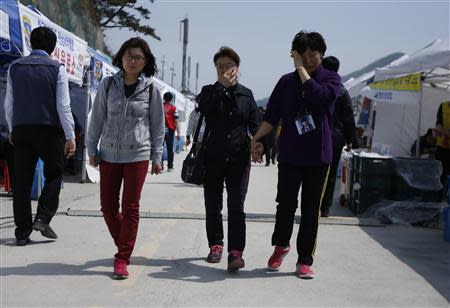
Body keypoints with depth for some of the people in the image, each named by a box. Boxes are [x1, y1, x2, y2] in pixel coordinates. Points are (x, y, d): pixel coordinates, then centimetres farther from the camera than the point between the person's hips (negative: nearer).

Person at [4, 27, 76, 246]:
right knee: (54, 175, 14)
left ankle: (22, 232, 9)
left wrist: (11, 129, 21)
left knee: (22, 181, 7)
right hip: (49, 130, -3)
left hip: (21, 130, 3)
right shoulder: (57, 69, -4)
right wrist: (70, 137, -7)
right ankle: (43, 219, 0)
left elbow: (9, 103, 9)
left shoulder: (15, 68, 7)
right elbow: (63, 106, -8)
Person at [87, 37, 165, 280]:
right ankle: (124, 246, 29)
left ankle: (122, 260, 5)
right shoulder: (108, 84, 4)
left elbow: (157, 125, 6)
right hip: (109, 153, 3)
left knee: (130, 208, -2)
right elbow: (97, 118, 9)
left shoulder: (151, 89, 1)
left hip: (137, 155, -2)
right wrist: (92, 149, 6)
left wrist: (157, 157, 5)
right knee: (108, 206, 6)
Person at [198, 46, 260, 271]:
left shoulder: (246, 94, 10)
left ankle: (235, 252, -11)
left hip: (239, 158, -1)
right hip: (213, 157, 1)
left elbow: (255, 124, 8)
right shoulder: (209, 91, 7)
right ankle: (215, 245, 25)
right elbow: (204, 108, -16)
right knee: (213, 205, 9)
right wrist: (222, 84, -12)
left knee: (236, 206, -9)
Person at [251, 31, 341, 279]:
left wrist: (301, 68, -13)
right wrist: (256, 139, -3)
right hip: (289, 155, 1)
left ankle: (305, 260, 15)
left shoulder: (331, 79, 1)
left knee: (310, 210, 4)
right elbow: (272, 116, 8)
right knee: (286, 205, 1)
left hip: (318, 157, -1)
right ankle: (281, 245, 28)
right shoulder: (286, 82, 8)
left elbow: (318, 95, -22)